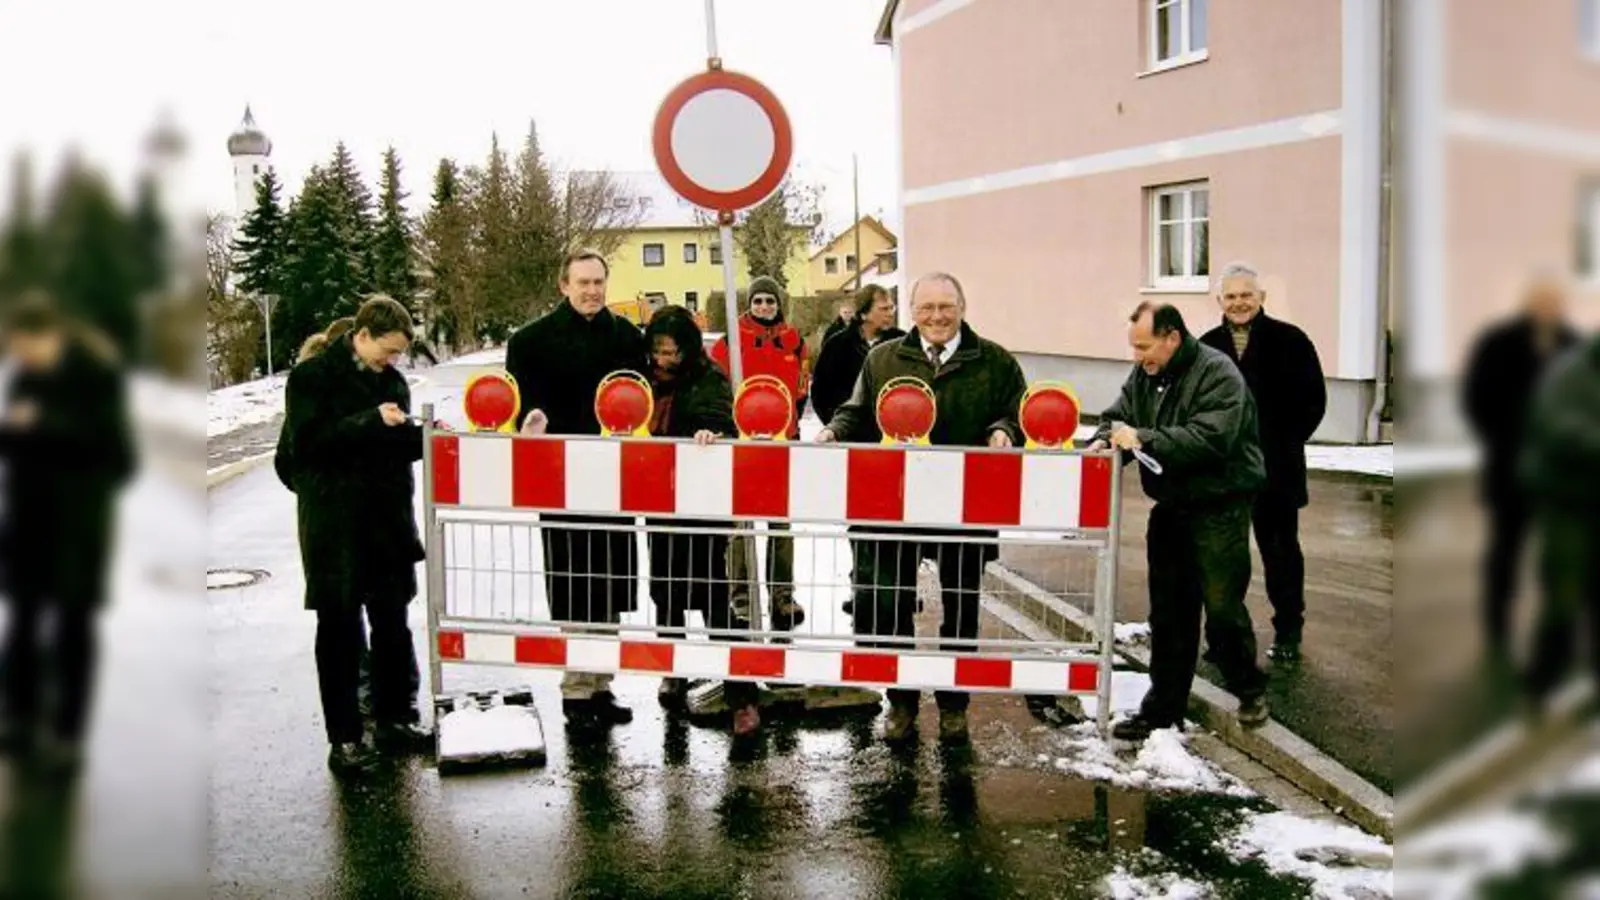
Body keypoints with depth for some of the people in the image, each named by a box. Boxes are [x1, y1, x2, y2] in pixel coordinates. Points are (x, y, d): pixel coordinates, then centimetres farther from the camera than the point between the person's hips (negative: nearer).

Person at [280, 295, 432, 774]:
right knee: (339, 629, 2)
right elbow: (305, 441, -16)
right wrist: (371, 420, -22)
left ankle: (394, 718, 27)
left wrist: (425, 435, -3)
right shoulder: (312, 377, -6)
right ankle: (344, 738, 9)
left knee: (393, 622, 12)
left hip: (387, 519, 6)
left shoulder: (392, 381, 11)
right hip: (335, 524, -5)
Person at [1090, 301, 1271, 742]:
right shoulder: (1144, 375, 8)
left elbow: (1211, 438, -27)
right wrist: (1104, 440, -10)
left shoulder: (1217, 373, -16)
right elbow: (1117, 415, 13)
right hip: (1170, 507, 7)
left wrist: (1145, 439, -29)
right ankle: (1163, 707, 18)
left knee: (1222, 606, -3)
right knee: (1169, 611, 10)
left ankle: (1250, 691, 21)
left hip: (1219, 507, -7)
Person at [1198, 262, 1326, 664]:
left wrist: (1286, 443, -5)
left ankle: (1288, 632, 17)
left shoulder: (1289, 341, -4)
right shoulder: (1207, 347, 6)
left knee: (1281, 548, 7)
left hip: (1276, 469, -3)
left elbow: (1313, 400, -1)